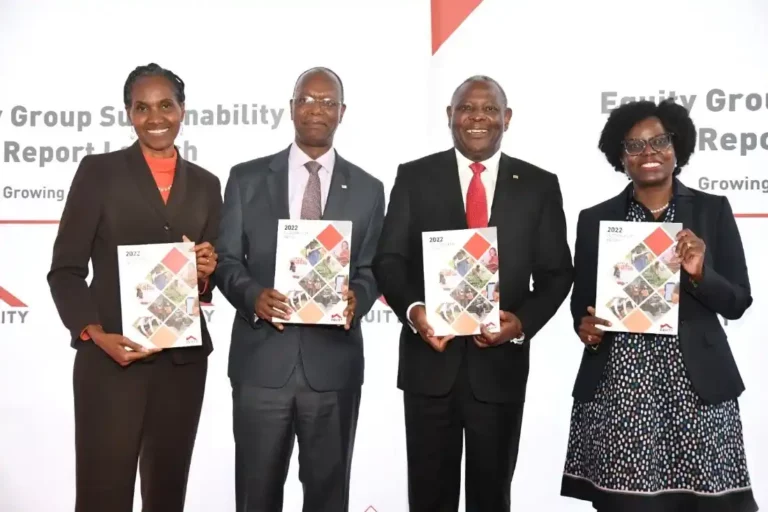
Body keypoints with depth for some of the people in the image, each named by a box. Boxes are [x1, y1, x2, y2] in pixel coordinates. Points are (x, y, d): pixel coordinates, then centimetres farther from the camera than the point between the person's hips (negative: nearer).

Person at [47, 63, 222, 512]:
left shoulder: (206, 185, 11)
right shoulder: (98, 171, 2)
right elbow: (65, 269, -2)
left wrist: (206, 274, -8)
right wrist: (95, 334, -16)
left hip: (184, 361, 3)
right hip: (110, 361, -3)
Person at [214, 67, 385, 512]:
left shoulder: (368, 189, 8)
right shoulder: (247, 178, 5)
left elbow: (372, 269, 6)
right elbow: (226, 259, 4)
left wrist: (356, 299, -16)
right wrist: (253, 295, -17)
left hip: (333, 364, 1)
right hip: (261, 361, 0)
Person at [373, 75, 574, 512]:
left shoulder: (540, 185, 4)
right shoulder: (415, 177, 3)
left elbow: (557, 272, 3)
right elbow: (389, 260, 0)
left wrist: (523, 321, -14)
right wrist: (412, 309, -18)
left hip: (501, 363, 1)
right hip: (429, 360, 0)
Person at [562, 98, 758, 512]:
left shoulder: (713, 210, 5)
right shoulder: (594, 219, 6)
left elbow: (738, 303, 4)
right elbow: (580, 302, 11)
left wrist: (700, 274, -14)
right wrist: (584, 325, -10)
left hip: (697, 388, 0)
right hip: (616, 391, 0)